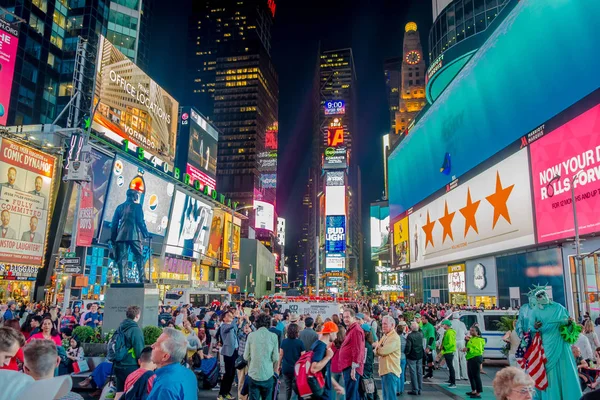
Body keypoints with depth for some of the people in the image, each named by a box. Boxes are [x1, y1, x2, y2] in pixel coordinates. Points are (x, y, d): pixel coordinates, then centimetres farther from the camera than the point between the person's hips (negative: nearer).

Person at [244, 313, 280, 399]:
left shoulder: (251, 335, -4)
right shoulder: (273, 336, -5)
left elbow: (246, 357, 1)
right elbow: (275, 358, -3)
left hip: (253, 375, 0)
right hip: (268, 375, 0)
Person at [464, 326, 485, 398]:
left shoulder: (478, 340, -14)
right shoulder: (471, 338, 16)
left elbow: (479, 350, -25)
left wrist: (468, 349, -28)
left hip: (476, 358, -10)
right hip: (470, 358, 10)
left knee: (476, 375, -8)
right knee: (471, 375, 17)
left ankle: (478, 393, -4)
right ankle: (473, 391, 29)